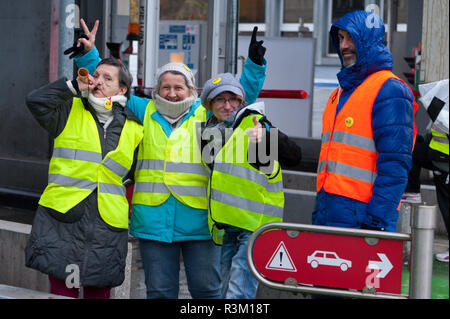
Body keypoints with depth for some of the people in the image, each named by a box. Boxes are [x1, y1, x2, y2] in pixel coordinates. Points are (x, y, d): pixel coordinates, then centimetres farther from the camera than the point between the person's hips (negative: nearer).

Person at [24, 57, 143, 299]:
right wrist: (74, 87, -7)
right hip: (62, 217, -2)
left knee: (99, 293, 5)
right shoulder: (70, 111, 10)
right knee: (63, 291, -6)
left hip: (106, 224, 2)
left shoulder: (133, 129, 15)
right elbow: (36, 101, -7)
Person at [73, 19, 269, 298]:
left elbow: (244, 95, 6)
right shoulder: (144, 112, 12)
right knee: (160, 291, 8)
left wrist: (255, 63, -8)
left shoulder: (207, 114, 8)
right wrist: (89, 54, 9)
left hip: (200, 220, -1)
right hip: (154, 220, 1)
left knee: (206, 289, 3)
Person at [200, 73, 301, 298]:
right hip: (227, 226, 8)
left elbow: (294, 157, -24)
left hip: (256, 223, -8)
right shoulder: (212, 130, 12)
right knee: (228, 291, 14)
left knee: (238, 294, -16)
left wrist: (267, 138, -43)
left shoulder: (253, 123, -10)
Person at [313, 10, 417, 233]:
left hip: (359, 212, -8)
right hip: (327, 210, 8)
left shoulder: (390, 90, -7)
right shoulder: (341, 92, 21)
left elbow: (395, 165, -14)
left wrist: (377, 220, -20)